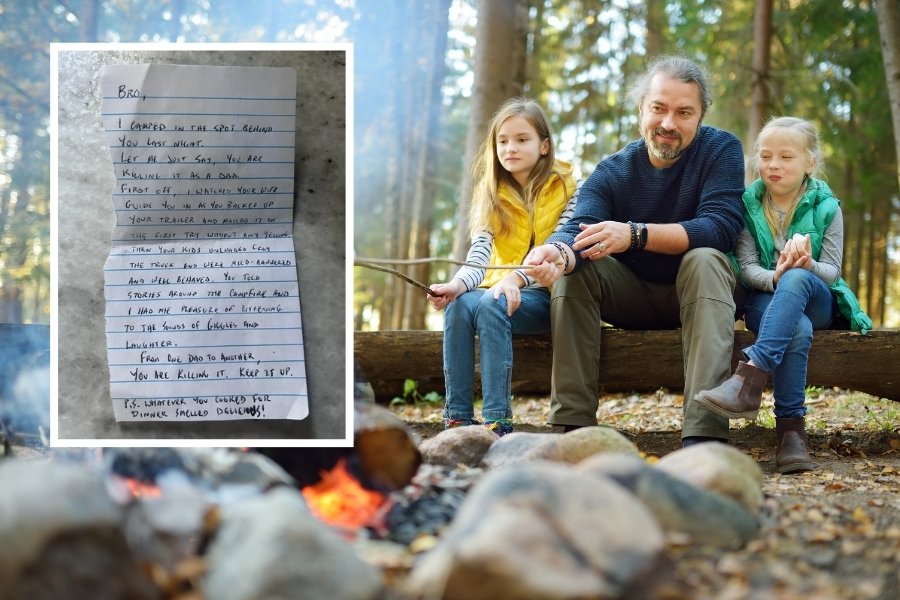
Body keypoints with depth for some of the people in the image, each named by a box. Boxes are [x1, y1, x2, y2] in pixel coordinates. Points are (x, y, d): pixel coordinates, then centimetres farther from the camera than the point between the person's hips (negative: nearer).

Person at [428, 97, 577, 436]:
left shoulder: (567, 190, 0)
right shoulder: (492, 196, 10)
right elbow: (479, 256, -5)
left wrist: (516, 278, -32)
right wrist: (459, 283, -28)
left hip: (544, 295, -4)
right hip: (499, 290, 4)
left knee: (491, 305, -33)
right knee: (459, 305, -28)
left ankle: (497, 422, -37)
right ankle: (458, 419, -29)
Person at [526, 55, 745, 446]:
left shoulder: (721, 149, -12)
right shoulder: (611, 173, -6)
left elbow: (721, 227, -27)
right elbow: (578, 230, -24)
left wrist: (635, 235, -39)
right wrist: (559, 252, -50)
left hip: (695, 294, -2)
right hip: (633, 297, 3)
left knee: (704, 260, -33)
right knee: (571, 266, -21)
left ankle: (704, 434, -44)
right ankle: (573, 425, -26)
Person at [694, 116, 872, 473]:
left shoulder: (826, 208, 1)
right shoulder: (748, 206, 4)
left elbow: (832, 271, -5)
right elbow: (746, 267, -3)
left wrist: (808, 266, -30)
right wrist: (774, 277, -27)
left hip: (817, 301, -1)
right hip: (765, 299, 1)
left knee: (796, 278, -39)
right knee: (798, 331, -37)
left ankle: (750, 377, -52)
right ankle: (790, 428, -37)